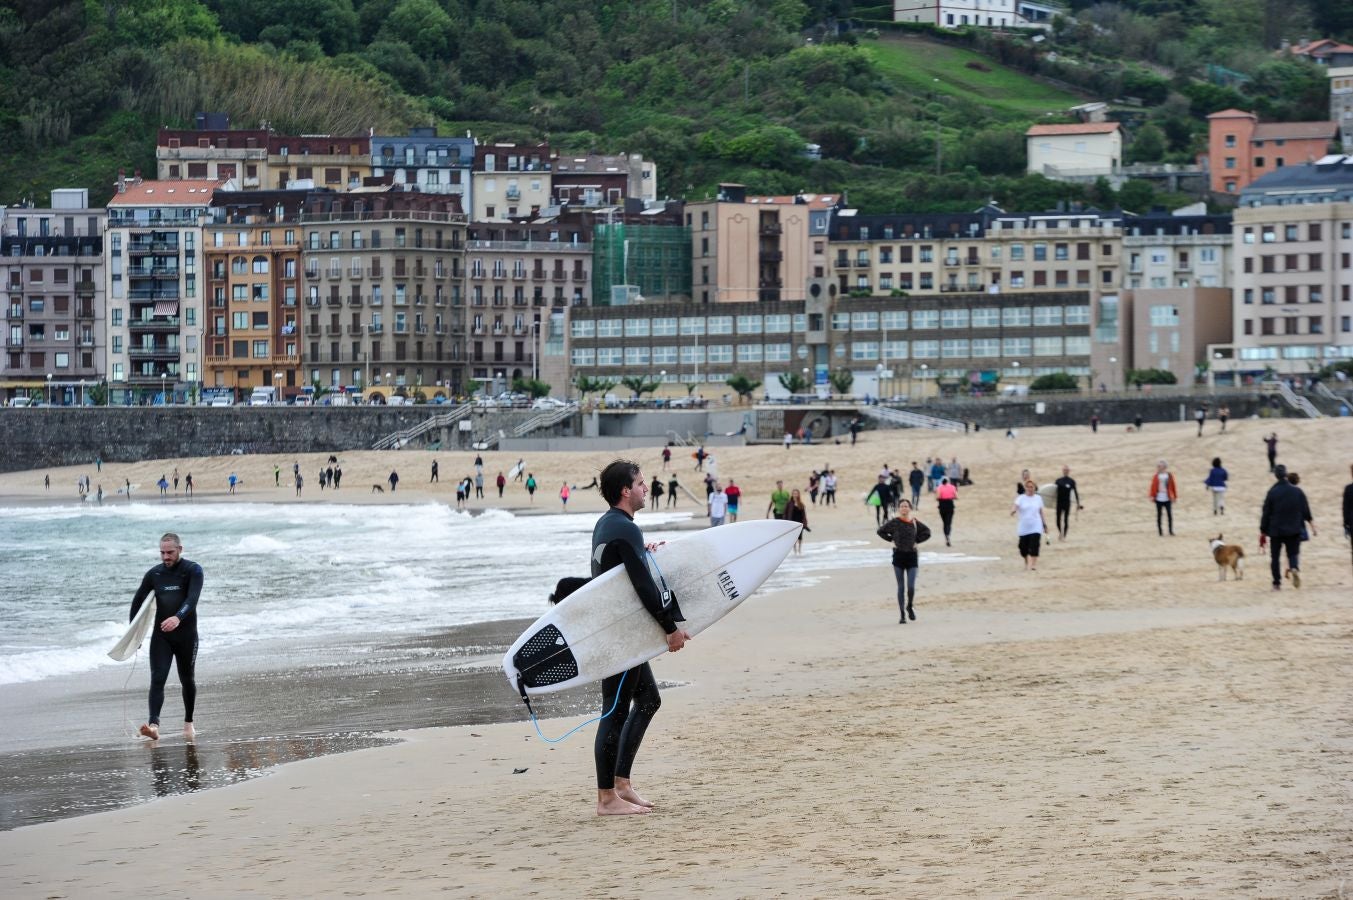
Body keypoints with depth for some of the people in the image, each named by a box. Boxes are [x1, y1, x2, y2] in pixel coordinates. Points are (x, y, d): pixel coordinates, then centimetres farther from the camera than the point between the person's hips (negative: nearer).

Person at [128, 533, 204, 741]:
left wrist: (178, 618, -39)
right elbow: (138, 601, 16)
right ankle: (153, 724, -27)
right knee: (157, 679, -13)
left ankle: (188, 723, 29)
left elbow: (192, 599, -21)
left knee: (187, 680, 10)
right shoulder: (154, 574, 6)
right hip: (161, 635, 2)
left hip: (186, 634, -2)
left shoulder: (193, 571, -5)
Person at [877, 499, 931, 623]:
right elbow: (881, 531, 8)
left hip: (912, 556, 0)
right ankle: (902, 615, 10)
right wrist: (891, 540, 0)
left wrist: (916, 541, 3)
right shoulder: (894, 522, -3)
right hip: (898, 556, 0)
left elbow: (927, 533, 13)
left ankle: (910, 607, 21)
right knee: (901, 587, 3)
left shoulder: (915, 523, 0)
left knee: (911, 586, -8)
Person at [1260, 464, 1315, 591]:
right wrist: (1311, 524, 11)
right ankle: (1295, 568, -23)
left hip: (1275, 530, -1)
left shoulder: (1272, 493, -7)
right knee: (1293, 553, 10)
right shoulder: (1298, 491, -3)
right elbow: (1306, 511, 0)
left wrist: (1263, 531, 1)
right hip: (1294, 530, 1)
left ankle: (1277, 583, 5)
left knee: (1275, 557, 9)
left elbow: (1266, 514, -5)